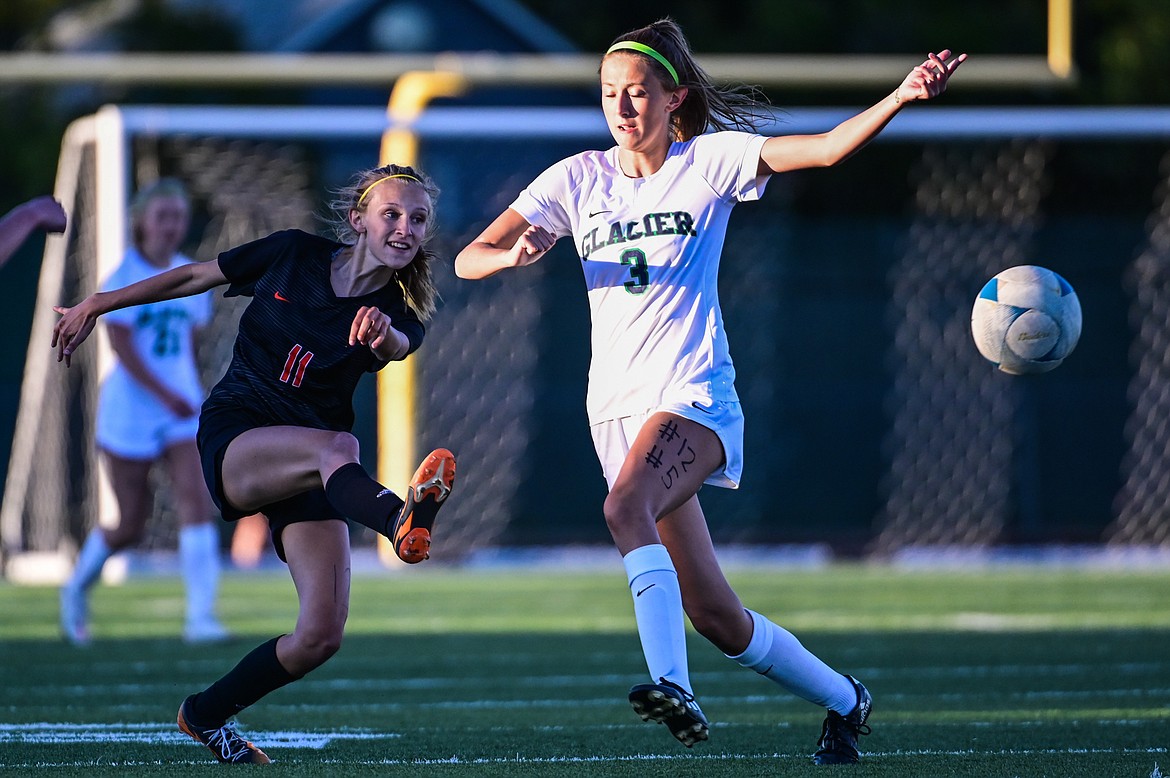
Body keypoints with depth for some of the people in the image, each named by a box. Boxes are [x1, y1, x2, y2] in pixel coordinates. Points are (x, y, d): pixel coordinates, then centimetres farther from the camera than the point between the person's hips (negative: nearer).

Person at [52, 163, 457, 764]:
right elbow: (194, 277, 14)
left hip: (306, 467, 3)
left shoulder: (397, 313, 1)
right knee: (338, 446, -37)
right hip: (233, 439, -3)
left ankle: (207, 715, 11)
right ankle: (400, 523, -73)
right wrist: (97, 305, 18)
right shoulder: (295, 254, 2)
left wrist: (383, 333, -50)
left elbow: (399, 347, -25)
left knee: (321, 634, -14)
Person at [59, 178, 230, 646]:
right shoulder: (124, 277, -9)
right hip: (129, 413, -4)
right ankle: (78, 586, 33)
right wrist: (165, 396, -26)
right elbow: (123, 348, -17)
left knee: (196, 503, -16)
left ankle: (201, 616, -19)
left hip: (184, 409, 4)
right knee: (130, 527, 4)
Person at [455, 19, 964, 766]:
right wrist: (514, 254, -17)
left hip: (693, 394, -4)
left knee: (626, 505, -36)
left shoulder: (711, 161, 1)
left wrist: (904, 95, -25)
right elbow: (469, 259, 6)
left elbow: (827, 147, -10)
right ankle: (843, 699, 24)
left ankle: (673, 684, -45)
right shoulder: (578, 179, 9)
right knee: (715, 615, 4)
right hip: (616, 407, 4)